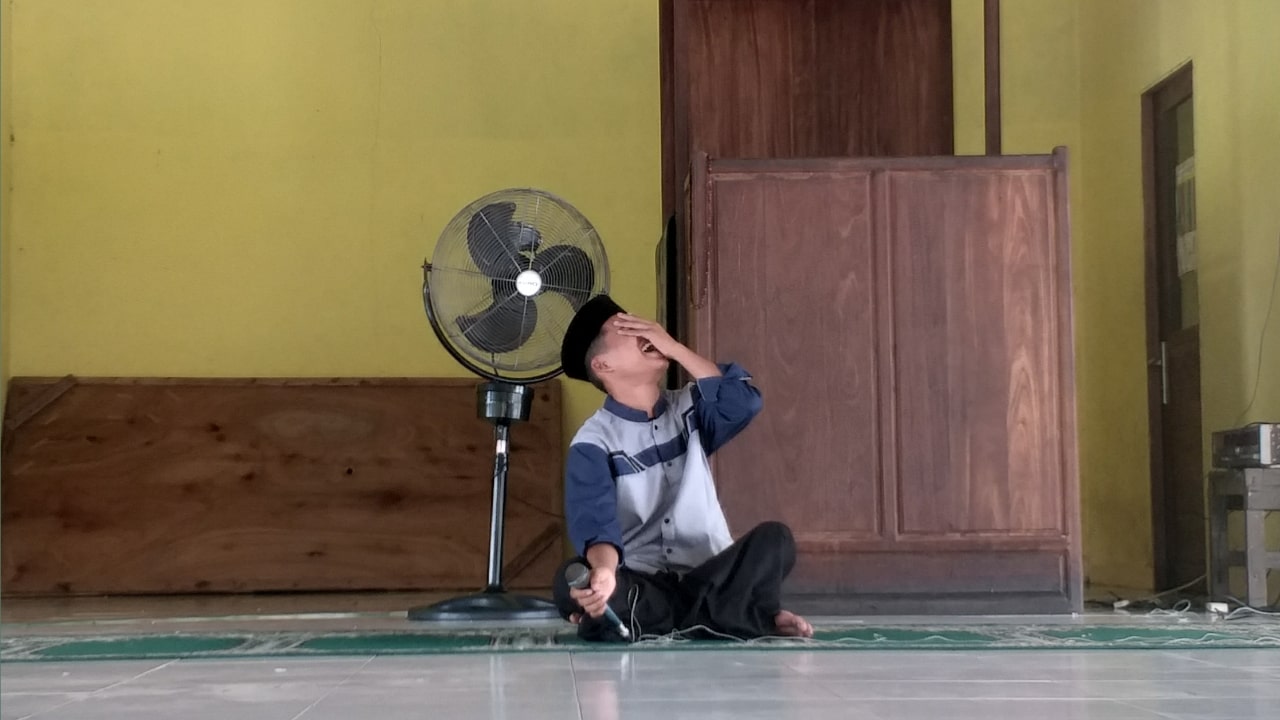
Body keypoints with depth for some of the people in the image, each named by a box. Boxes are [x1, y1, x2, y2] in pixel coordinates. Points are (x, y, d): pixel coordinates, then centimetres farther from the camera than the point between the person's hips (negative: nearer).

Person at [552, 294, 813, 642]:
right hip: (641, 585, -3)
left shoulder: (688, 409, 10)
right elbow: (594, 521, -19)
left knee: (774, 539, -25)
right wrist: (605, 571, -42)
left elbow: (744, 403, -11)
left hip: (710, 580, 3)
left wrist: (675, 348, -11)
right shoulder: (593, 443, -3)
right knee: (571, 580, -33)